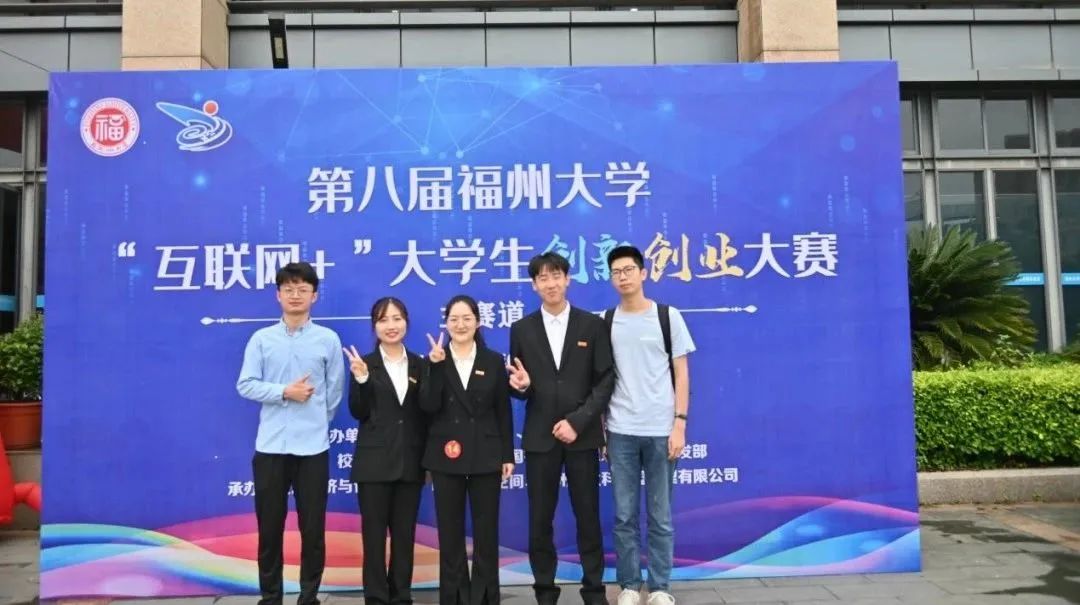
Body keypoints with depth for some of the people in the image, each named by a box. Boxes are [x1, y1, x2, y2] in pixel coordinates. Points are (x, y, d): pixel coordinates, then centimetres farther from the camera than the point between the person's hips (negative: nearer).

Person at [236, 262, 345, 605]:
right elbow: (245, 385, -2)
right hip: (270, 446, 1)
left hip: (313, 447, -1)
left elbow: (334, 392, 5)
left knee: (313, 528, 6)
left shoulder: (328, 339, 2)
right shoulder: (261, 339, 4)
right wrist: (285, 392, -12)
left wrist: (316, 424, 7)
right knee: (269, 526, 9)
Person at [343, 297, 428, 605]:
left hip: (410, 461, 2)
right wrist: (361, 380, -19)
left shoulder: (420, 364, 7)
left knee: (405, 533, 10)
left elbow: (427, 412, 7)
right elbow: (358, 413, -5)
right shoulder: (365, 364, 0)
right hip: (375, 461, -2)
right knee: (374, 532, 4)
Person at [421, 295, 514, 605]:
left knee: (486, 532, 6)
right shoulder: (435, 360, 2)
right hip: (446, 456, 0)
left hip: (485, 455, 0)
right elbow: (429, 407, -11)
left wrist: (508, 455, 1)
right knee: (450, 533, 8)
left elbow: (504, 412, 4)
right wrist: (436, 366, -18)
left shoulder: (494, 361, 3)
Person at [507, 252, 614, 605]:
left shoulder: (591, 324, 3)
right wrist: (520, 385, -16)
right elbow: (519, 389, 9)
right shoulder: (522, 329, 6)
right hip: (540, 438, 1)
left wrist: (578, 421, -11)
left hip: (582, 435, -1)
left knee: (588, 517, 6)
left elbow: (606, 380, -2)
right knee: (540, 520, 5)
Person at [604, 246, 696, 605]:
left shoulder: (668, 316, 1)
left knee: (661, 516, 6)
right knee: (624, 515, 6)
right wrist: (599, 428, 3)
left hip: (661, 430, -1)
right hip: (620, 431, 2)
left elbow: (681, 374, 1)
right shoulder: (605, 322, 6)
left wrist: (680, 424, -7)